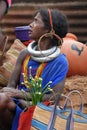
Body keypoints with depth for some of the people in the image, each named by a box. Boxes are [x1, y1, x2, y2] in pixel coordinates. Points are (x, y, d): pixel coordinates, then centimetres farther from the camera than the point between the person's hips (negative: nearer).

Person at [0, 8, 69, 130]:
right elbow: (11, 85, 8)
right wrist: (23, 103, -14)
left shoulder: (59, 61, -5)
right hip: (17, 106, 4)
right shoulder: (25, 54, 9)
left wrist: (20, 93, -16)